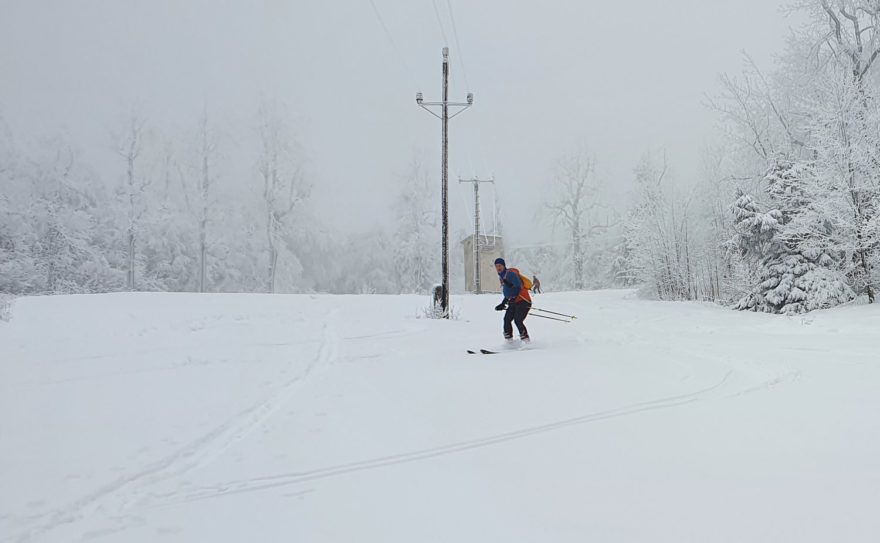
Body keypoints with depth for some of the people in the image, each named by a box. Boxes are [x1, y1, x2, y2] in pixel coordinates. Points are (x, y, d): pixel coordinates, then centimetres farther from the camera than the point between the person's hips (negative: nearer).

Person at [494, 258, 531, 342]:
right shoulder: (501, 277, 17)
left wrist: (514, 298, -36)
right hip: (513, 303, 9)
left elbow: (519, 287, -24)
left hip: (523, 301, -9)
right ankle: (509, 341, 5)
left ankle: (527, 341, -15)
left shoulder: (510, 273, -12)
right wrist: (502, 304, 21)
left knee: (518, 321, -20)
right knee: (507, 320, -2)